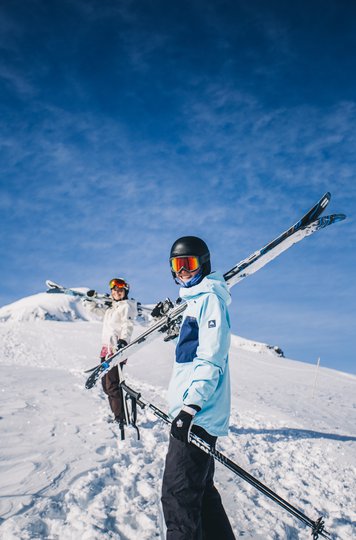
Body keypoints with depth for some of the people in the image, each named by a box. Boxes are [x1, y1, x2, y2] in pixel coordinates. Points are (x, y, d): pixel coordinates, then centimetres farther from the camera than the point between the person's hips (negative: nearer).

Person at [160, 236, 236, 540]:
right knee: (200, 490, 18)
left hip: (197, 415, -11)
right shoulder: (196, 300, 21)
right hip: (194, 412, 11)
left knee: (178, 497, -9)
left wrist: (192, 406, -28)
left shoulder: (210, 298, -9)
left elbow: (211, 358, -19)